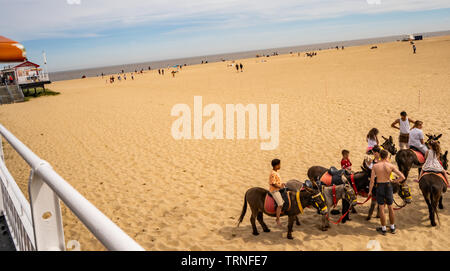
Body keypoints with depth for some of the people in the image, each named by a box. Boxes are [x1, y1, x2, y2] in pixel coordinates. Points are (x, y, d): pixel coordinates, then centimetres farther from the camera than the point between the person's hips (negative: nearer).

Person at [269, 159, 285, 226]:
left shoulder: (276, 172, 10)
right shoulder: (273, 174, -21)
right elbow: (273, 183, -24)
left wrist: (281, 184, 7)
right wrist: (280, 186, -16)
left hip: (278, 189, 10)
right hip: (274, 190, -10)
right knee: (280, 204, -16)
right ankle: (278, 219, -8)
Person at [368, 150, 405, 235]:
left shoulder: (375, 166, -10)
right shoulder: (391, 166, -9)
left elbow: (372, 180, -10)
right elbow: (402, 177, -14)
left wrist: (370, 191, 1)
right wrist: (395, 180, 4)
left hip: (379, 187, -1)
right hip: (388, 186, 1)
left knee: (381, 209, 8)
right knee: (390, 208, 17)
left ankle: (383, 229, 17)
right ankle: (392, 228, 30)